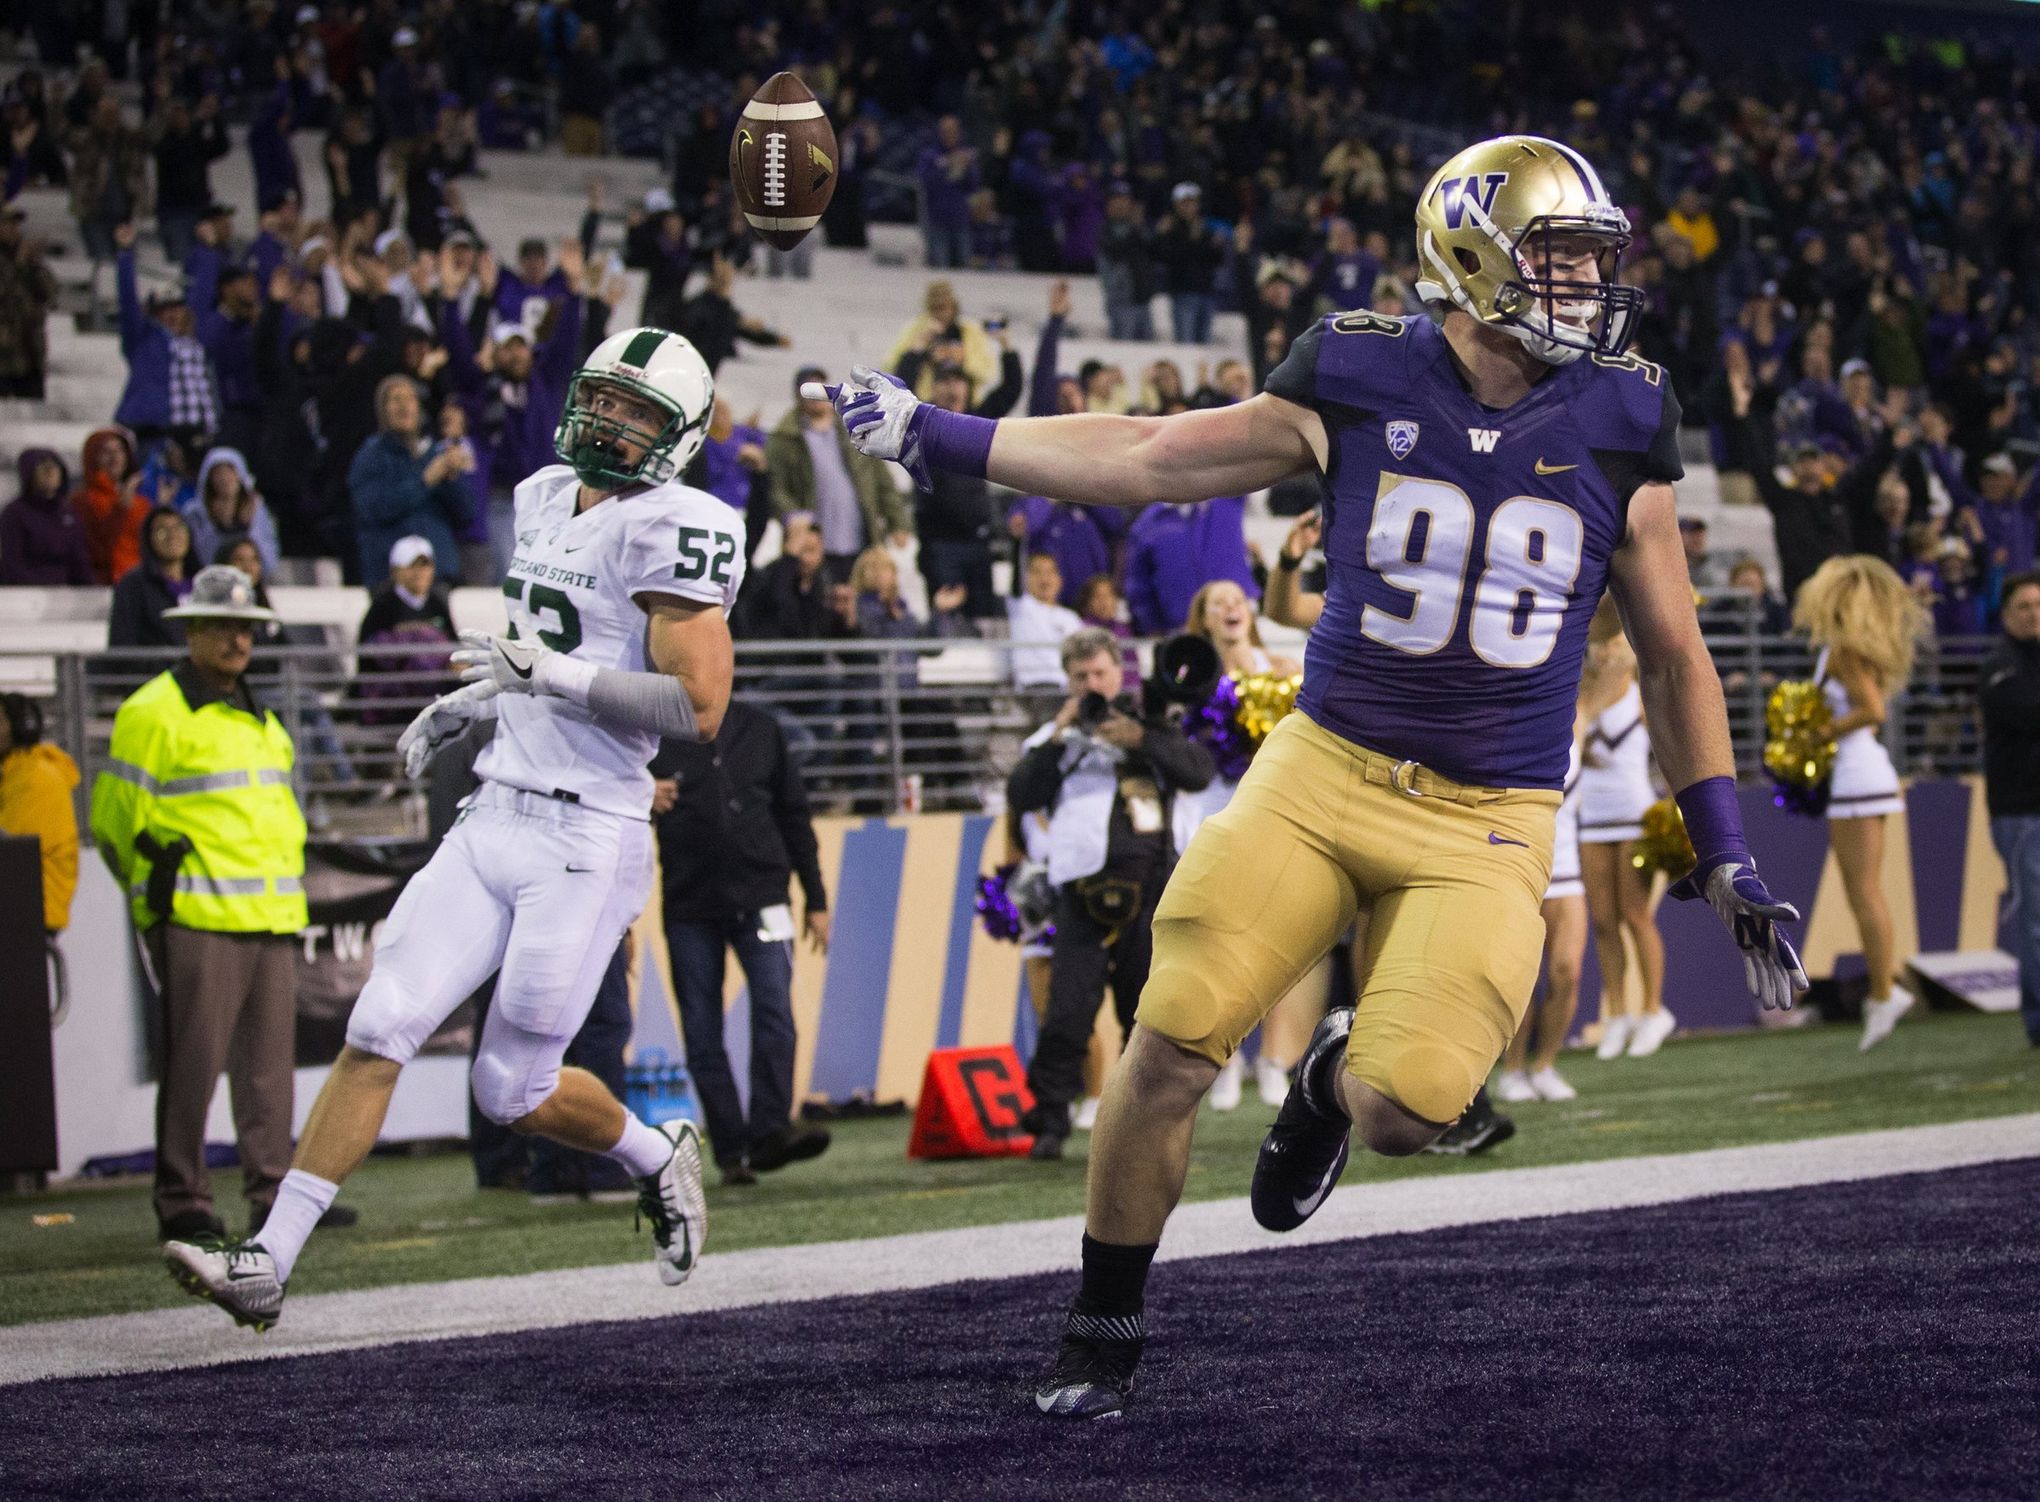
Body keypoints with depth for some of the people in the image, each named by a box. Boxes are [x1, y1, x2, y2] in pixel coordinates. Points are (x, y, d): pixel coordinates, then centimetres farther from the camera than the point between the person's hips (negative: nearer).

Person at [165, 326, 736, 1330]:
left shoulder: (669, 530, -13)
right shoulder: (548, 501, 14)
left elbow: (699, 707, -21)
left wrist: (550, 674, -24)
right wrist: (473, 701, 21)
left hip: (586, 842, -7)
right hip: (493, 822, 7)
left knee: (513, 1090, 1)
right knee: (377, 1035, -3)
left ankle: (657, 1157, 31)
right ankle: (268, 1264, -3)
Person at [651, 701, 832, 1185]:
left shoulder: (759, 729, 11)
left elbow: (793, 815, 16)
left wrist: (815, 899, 13)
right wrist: (641, 801, -18)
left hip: (760, 899, 1)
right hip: (689, 907, 0)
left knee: (774, 1009, -16)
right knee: (702, 1034, 0)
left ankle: (770, 1131, -19)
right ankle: (732, 1150, 4)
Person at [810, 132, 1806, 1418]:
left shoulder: (1618, 433, 1)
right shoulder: (1361, 391, -2)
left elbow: (1674, 654, 11)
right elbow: (1144, 459, 4)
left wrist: (1727, 860, 8)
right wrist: (935, 436, 1)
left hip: (1487, 827, 0)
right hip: (1327, 773, 0)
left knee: (1405, 1111, -19)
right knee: (1170, 1051, -11)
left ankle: (1336, 1079, 21)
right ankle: (1105, 1334, 12)